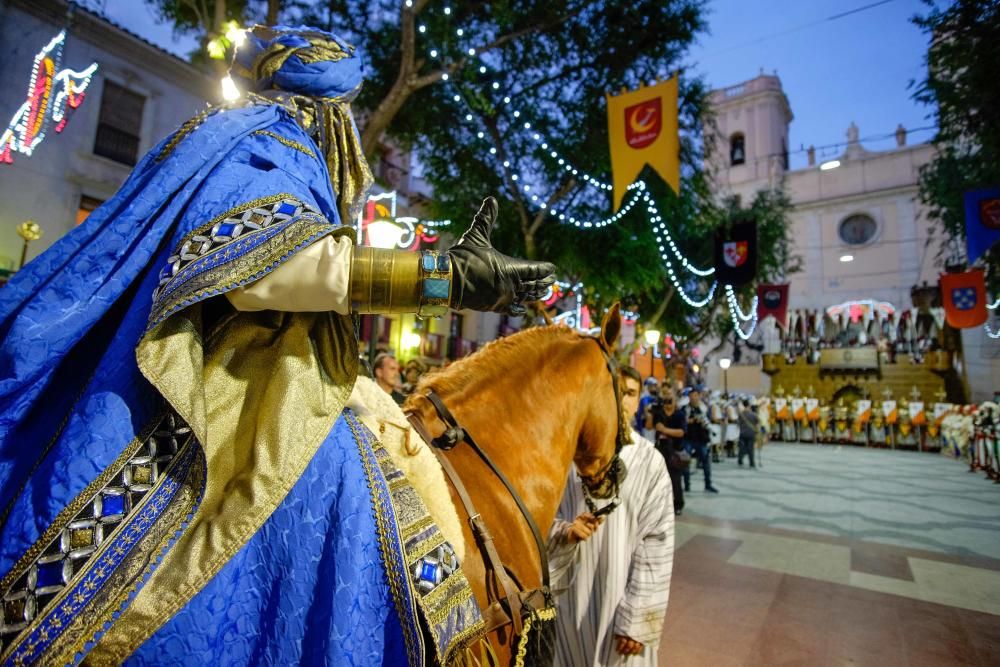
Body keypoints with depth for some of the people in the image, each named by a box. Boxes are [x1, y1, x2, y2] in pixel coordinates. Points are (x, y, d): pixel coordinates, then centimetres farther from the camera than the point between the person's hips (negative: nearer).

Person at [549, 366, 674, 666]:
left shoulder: (649, 462, -10)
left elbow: (656, 543, -8)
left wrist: (637, 619, -8)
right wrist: (565, 531, -19)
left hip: (620, 601, -2)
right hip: (568, 596, 2)